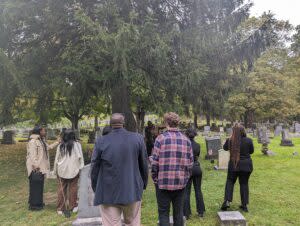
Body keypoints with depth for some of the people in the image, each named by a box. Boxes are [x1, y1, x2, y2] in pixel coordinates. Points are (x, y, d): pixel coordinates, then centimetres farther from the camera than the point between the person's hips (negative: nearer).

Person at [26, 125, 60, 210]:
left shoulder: (41, 140, 15)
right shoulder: (33, 141, -16)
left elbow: (48, 147, 26)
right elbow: (32, 155, -22)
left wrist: (58, 142, 19)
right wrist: (36, 166, -26)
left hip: (41, 167, 10)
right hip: (36, 168, -10)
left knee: (39, 185, 17)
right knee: (35, 186, -2)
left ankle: (38, 202, 28)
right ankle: (33, 204, 8)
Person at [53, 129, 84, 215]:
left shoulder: (60, 146, -1)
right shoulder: (77, 145, -6)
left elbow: (56, 159, 6)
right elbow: (80, 158, -5)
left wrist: (55, 171, 16)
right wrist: (81, 167, 4)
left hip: (62, 171, 2)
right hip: (73, 170, -1)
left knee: (61, 189, 9)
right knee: (73, 188, 9)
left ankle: (60, 208, 15)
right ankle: (73, 206, 18)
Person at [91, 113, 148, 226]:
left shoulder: (101, 141, -9)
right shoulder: (138, 138, -4)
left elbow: (95, 167, -1)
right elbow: (144, 165, 2)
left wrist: (96, 189, 13)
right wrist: (143, 184, 16)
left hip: (108, 193, -1)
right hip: (133, 191, 2)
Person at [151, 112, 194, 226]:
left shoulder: (161, 138, -10)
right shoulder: (186, 140, 1)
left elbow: (155, 161, -10)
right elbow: (190, 161, 3)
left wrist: (155, 178, 3)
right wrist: (186, 177, 14)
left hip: (164, 182, -3)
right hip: (181, 182, 4)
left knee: (163, 212, 9)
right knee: (179, 212, 17)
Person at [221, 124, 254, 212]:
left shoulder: (230, 140, -13)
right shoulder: (248, 140, -10)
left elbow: (225, 148, 7)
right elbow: (251, 151, 6)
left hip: (234, 165, -1)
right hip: (246, 165, 1)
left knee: (230, 182, 14)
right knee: (244, 183, 13)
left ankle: (227, 201, 4)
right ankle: (244, 205, 21)